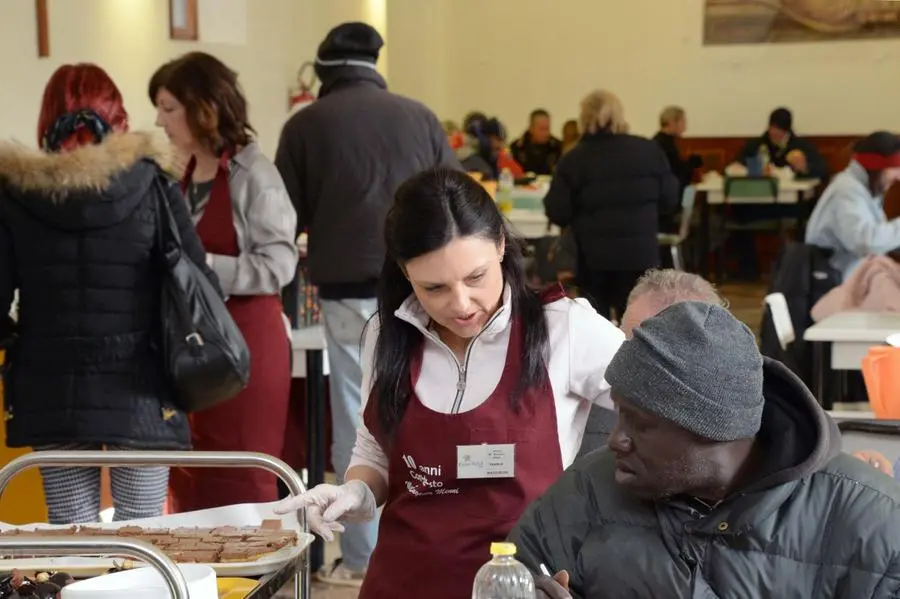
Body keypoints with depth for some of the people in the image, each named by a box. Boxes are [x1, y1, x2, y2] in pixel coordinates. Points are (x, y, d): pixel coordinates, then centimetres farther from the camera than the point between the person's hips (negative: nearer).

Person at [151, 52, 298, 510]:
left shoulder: (251, 175, -12)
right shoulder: (184, 175, 10)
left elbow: (277, 266, -19)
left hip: (245, 341, -7)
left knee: (241, 484, 2)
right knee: (192, 480, 12)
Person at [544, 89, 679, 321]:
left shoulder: (574, 160, -7)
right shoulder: (649, 151, 1)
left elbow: (557, 213, -8)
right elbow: (669, 199, 6)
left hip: (592, 257, -2)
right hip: (640, 252, 2)